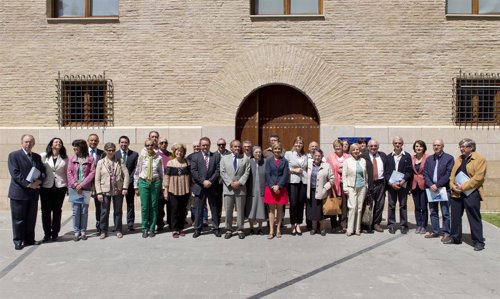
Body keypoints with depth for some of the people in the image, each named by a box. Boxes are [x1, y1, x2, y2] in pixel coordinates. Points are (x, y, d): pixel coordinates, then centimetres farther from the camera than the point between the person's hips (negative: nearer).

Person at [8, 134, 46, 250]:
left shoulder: (37, 157, 14)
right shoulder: (13, 155, -3)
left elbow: (43, 171, 12)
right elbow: (15, 173, -12)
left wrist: (39, 180, -9)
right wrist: (28, 184, -19)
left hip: (33, 192, 5)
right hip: (19, 192, -5)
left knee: (31, 218, 11)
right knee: (18, 219, 2)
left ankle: (29, 239, 21)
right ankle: (18, 241, 12)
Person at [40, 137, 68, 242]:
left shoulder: (65, 158, 6)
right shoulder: (43, 156, 1)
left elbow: (67, 172, 7)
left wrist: (69, 186, 5)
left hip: (60, 187, 1)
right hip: (46, 187, -1)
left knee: (57, 210, 6)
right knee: (46, 210, 3)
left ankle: (55, 233, 16)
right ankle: (47, 234, 14)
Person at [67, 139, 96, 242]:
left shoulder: (90, 159, 0)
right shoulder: (72, 159, 7)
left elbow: (92, 172, -5)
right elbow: (69, 173, 3)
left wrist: (82, 184, -11)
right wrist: (75, 185, -8)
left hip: (86, 189, -1)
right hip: (74, 188, 1)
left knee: (84, 211, 4)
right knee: (76, 211, 2)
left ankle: (83, 231, 13)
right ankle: (76, 232, 9)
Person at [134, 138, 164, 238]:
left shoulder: (158, 158, 1)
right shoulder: (142, 157, 1)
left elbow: (161, 173, 5)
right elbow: (137, 172, 5)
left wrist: (162, 186, 5)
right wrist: (136, 186, 4)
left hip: (155, 182, 0)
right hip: (143, 182, 0)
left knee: (154, 206, 6)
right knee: (144, 207, 1)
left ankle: (152, 229, 17)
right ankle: (144, 229, 15)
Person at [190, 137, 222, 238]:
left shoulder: (216, 156, 6)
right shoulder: (195, 157, 6)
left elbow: (218, 170, -1)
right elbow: (193, 171, -3)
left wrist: (210, 181, -13)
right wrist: (203, 181, -13)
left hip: (213, 187, 0)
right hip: (199, 187, 0)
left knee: (215, 209, 7)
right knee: (198, 209, 5)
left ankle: (215, 228, 18)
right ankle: (197, 229, 16)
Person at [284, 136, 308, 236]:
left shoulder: (305, 155, 14)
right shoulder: (288, 154, 3)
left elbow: (307, 169, 19)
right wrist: (294, 170, -11)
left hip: (303, 182, 3)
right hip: (293, 181, -3)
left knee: (301, 203, 4)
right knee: (293, 203, -6)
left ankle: (298, 225, 16)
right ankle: (293, 225, 9)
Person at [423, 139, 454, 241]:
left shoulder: (449, 158, -3)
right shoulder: (429, 159, 11)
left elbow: (448, 174, -11)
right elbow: (425, 174, 6)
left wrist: (437, 185, -16)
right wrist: (431, 185, -10)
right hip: (431, 188, 5)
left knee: (445, 213, -1)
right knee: (433, 212, 10)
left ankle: (446, 233, 7)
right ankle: (435, 231, 19)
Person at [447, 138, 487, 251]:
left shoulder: (480, 159, -6)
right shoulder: (458, 159, 14)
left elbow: (478, 177, -15)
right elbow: (452, 174, 13)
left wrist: (463, 187, -18)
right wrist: (453, 186, -5)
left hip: (471, 193, -6)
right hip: (456, 193, 6)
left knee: (474, 218, 1)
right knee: (455, 216, 12)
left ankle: (478, 242, 11)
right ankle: (455, 238, 24)